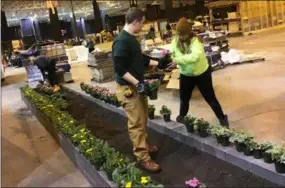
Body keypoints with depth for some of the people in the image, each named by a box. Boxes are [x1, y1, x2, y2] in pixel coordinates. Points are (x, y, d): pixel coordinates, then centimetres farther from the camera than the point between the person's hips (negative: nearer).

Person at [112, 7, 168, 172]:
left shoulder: (132, 39, 9)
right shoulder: (121, 41, -21)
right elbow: (120, 69, -25)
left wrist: (158, 64, 23)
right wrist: (138, 84, -27)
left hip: (138, 85, 10)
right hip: (128, 88, -10)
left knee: (143, 120, 20)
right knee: (136, 124, -1)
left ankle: (143, 145, 37)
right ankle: (143, 158, 9)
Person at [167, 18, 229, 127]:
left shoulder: (196, 41, -25)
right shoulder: (175, 42, -9)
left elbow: (195, 57, -42)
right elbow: (173, 56, -8)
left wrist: (178, 60, -48)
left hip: (202, 73, -4)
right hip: (185, 75, 4)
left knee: (210, 98, 5)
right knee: (184, 98, 19)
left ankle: (222, 118, 22)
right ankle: (182, 116, 45)